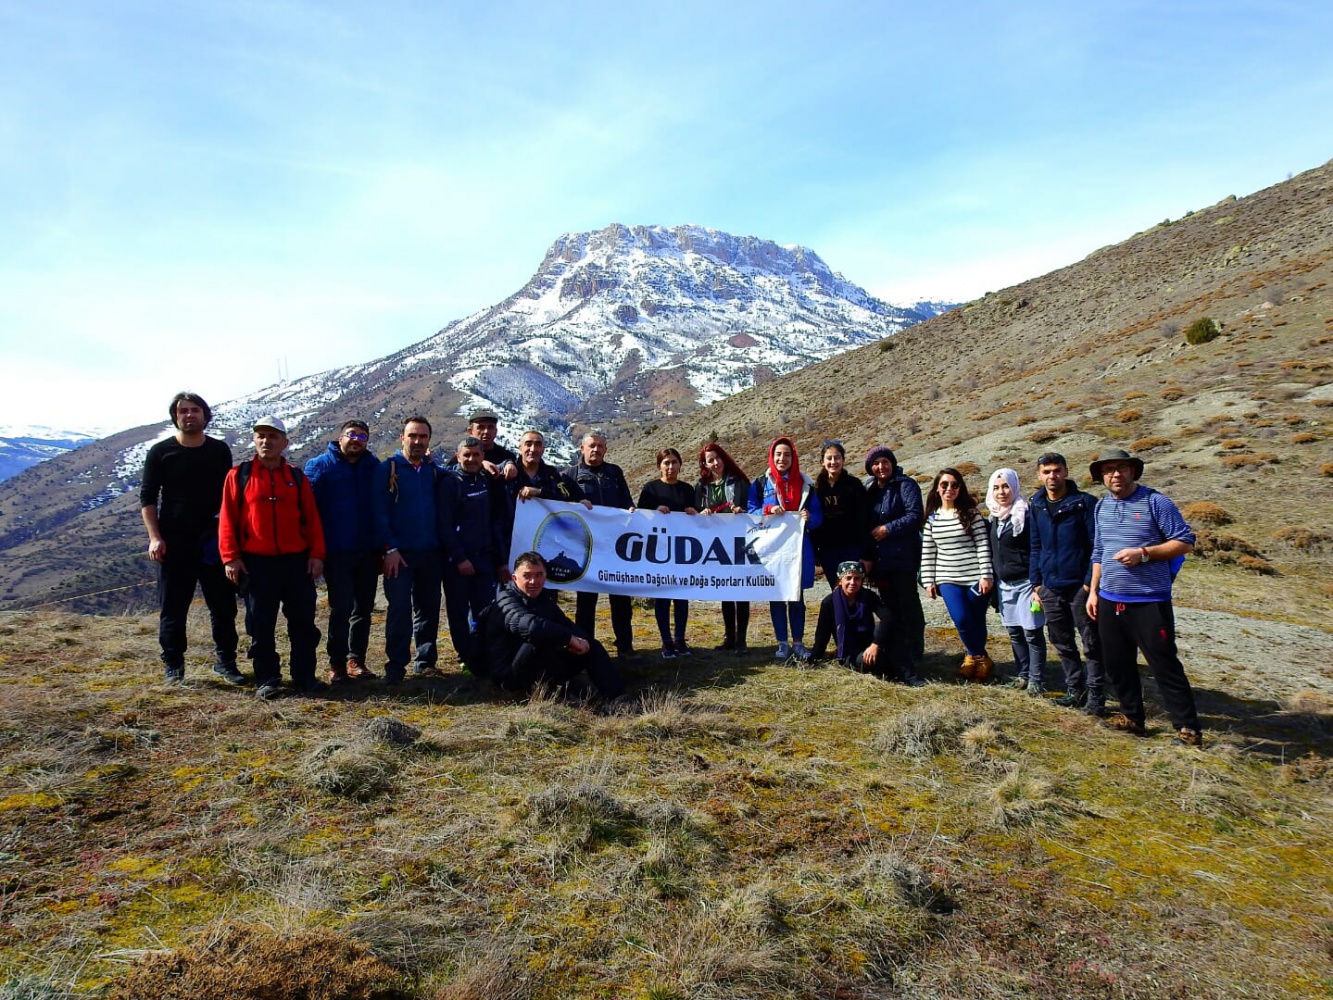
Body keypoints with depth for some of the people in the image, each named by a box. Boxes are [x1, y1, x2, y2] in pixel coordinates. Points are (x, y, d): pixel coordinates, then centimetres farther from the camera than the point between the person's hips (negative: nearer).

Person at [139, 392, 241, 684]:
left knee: (223, 604, 5)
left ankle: (225, 661, 16)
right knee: (173, 606, 4)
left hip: (214, 540, 2)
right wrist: (154, 537, -9)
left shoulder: (220, 450, 7)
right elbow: (147, 497, 1)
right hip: (174, 540, -2)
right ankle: (173, 665, 16)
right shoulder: (160, 452, 2)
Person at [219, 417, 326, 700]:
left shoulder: (297, 478, 8)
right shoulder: (239, 475, 4)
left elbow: (312, 519, 5)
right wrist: (230, 557, -7)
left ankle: (305, 676, 15)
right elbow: (228, 519, 0)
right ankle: (266, 680, 15)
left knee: (303, 621, 5)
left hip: (297, 561, 1)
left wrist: (317, 553, -3)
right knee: (261, 625, 5)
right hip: (256, 563, -1)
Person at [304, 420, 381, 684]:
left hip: (368, 551, 4)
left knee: (364, 607, 9)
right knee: (341, 606, -6)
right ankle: (337, 664, 7)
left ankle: (356, 659, 21)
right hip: (336, 551, -4)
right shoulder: (319, 466, -1)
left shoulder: (374, 466, 8)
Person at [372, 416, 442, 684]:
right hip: (399, 552, -4)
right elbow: (379, 511, -8)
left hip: (431, 551, 4)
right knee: (399, 608, -5)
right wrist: (389, 548, -13)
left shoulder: (434, 469, 9)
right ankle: (395, 666, 3)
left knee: (428, 606, 10)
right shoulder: (387, 469, -2)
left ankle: (425, 661, 21)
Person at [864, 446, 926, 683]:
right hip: (880, 558, 7)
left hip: (903, 557, -6)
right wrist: (867, 556, 11)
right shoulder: (870, 490, 15)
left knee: (908, 605, -5)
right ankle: (896, 658, 16)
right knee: (890, 607, 9)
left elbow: (915, 515, -16)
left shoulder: (906, 485, -5)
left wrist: (888, 529, -16)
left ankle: (912, 659, 0)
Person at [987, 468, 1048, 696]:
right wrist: (992, 580, 16)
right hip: (1003, 583, 7)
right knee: (1014, 632, 12)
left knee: (1031, 632, -2)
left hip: (1025, 583, -7)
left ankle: (1036, 679, 6)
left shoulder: (1026, 514, -10)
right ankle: (1022, 675, 22)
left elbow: (1036, 552, -12)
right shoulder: (995, 517, 11)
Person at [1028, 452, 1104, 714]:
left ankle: (1095, 695, 10)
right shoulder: (1036, 506, 7)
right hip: (1051, 587, 5)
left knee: (1092, 643, 3)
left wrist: (1091, 583, -14)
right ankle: (1074, 689, 26)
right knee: (1062, 643, 13)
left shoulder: (1085, 502, -8)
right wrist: (1036, 583, 8)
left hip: (1080, 585, -5)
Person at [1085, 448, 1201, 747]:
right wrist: (1093, 591, 13)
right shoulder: (1101, 506, 11)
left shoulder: (1155, 502, -8)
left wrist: (1144, 553, -20)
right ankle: (1131, 717, 28)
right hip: (1109, 602, 6)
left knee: (1165, 666, -3)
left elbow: (1185, 542, -8)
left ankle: (1187, 727, 7)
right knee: (1117, 664, 13)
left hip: (1149, 602, -6)